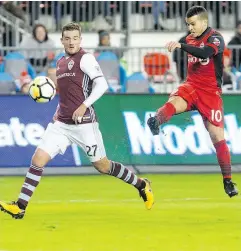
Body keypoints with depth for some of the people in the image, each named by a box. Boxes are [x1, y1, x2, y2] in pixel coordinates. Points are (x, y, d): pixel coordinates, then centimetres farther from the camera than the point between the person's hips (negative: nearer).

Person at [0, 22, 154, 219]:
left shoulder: (85, 59, -9)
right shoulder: (61, 63, 14)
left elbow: (102, 84, -19)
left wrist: (84, 106, -28)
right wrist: (59, 111, 12)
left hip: (84, 124, -6)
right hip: (62, 123, 6)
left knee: (102, 166, 4)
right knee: (38, 159, -7)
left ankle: (142, 185, 26)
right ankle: (20, 207, -8)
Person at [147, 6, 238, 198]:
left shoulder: (215, 38, -10)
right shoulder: (190, 38, 10)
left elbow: (206, 53, -33)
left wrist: (181, 46, -42)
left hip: (211, 92, -4)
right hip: (191, 86, 4)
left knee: (217, 136, -6)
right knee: (174, 102, -31)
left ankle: (228, 181, 4)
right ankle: (156, 122, -62)